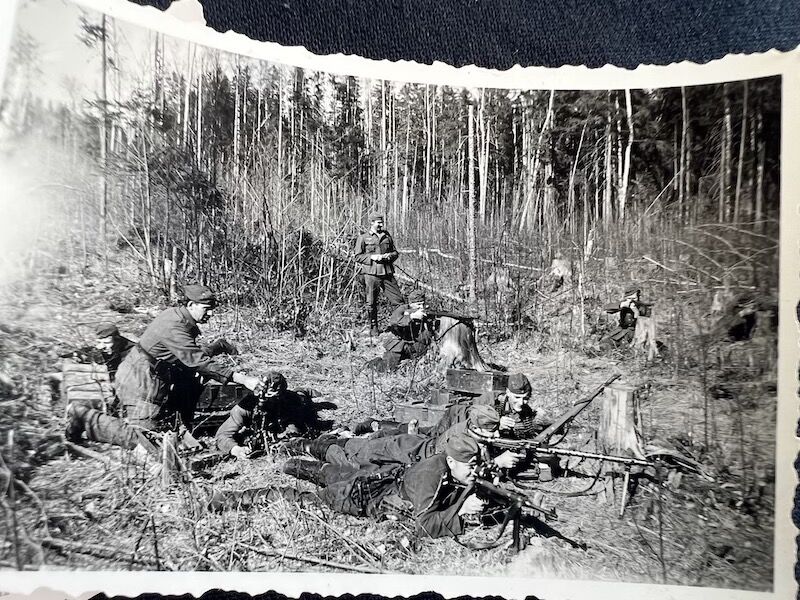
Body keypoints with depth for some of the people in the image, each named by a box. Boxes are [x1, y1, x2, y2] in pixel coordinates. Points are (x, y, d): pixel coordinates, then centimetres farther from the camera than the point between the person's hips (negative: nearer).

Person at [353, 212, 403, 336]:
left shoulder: (387, 236, 14)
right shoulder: (363, 238, 2)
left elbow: (395, 253, 20)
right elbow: (358, 257, 0)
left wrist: (389, 255, -2)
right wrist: (372, 257, -13)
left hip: (387, 274, 3)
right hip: (371, 274, -3)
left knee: (398, 300, -1)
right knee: (370, 303, 2)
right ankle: (373, 327, 17)